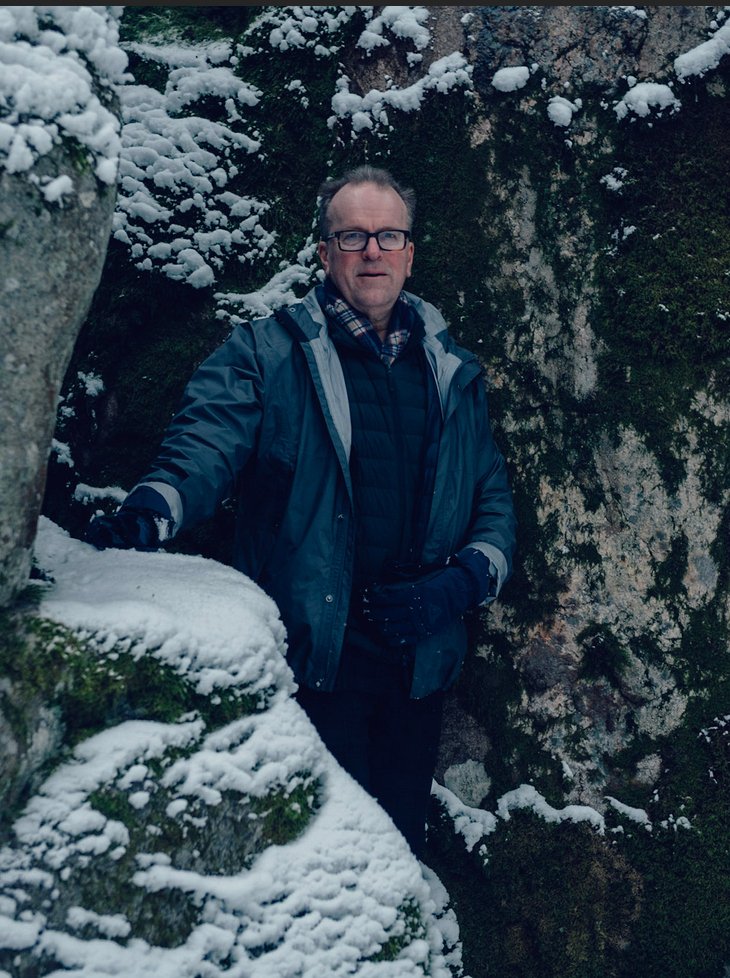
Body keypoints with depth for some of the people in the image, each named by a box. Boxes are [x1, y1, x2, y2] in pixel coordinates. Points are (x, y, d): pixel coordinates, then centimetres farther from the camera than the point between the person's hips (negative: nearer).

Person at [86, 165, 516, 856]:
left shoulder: (453, 374, 13)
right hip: (309, 661, -4)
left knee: (399, 846, 15)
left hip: (418, 663, 4)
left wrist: (464, 580, -5)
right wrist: (144, 516, -34)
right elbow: (204, 448, -14)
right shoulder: (265, 356, 1)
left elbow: (494, 500, 14)